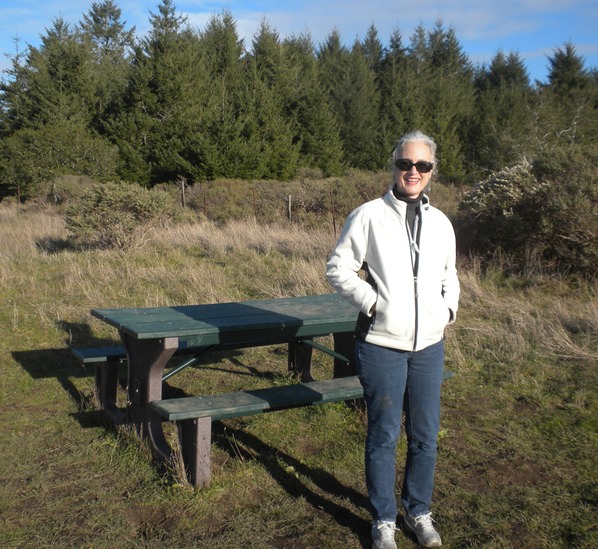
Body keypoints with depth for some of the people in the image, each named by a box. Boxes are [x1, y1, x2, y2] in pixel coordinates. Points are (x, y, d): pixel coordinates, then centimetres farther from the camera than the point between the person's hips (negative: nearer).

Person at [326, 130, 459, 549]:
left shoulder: (440, 223, 9)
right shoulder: (369, 216, -5)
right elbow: (339, 269, -3)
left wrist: (449, 309, 8)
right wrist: (372, 302, -12)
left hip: (429, 345, 5)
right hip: (382, 343, -4)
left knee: (426, 435, 13)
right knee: (384, 435, 6)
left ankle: (419, 511, 34)